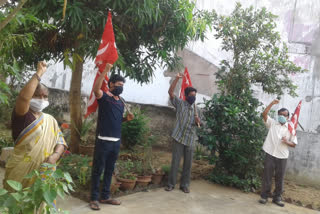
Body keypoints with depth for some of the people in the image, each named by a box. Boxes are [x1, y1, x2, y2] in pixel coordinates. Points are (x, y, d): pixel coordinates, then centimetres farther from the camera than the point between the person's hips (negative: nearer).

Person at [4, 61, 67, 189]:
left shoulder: (51, 120, 12)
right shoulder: (22, 116, -6)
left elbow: (61, 141, 8)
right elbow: (23, 97, -27)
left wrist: (55, 156, -13)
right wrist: (39, 73, -21)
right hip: (21, 174, -5)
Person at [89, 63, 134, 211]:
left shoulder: (121, 101, 14)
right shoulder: (104, 97, -6)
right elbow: (96, 88, -29)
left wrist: (127, 118, 4)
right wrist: (106, 70, -31)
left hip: (116, 141, 7)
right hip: (104, 140, -7)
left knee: (109, 170, 14)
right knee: (98, 170, 2)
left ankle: (105, 196, 26)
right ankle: (94, 198, 13)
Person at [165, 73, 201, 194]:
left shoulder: (196, 108, 12)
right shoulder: (180, 104, 1)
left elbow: (198, 124, 17)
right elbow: (170, 92, -10)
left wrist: (198, 121, -7)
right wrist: (177, 79, -18)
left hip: (190, 140, 3)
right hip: (179, 138, -3)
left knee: (188, 163, 7)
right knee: (175, 162, 0)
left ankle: (184, 185, 19)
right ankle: (171, 184, 12)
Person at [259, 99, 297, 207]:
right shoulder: (272, 123, 7)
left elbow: (294, 144, 7)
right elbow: (264, 114, -7)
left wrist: (287, 142, -14)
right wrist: (272, 103, -13)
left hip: (282, 156, 1)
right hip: (270, 154, -1)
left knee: (279, 178, 7)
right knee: (267, 176, 3)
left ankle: (277, 197, 19)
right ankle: (264, 196, 12)